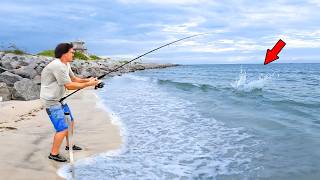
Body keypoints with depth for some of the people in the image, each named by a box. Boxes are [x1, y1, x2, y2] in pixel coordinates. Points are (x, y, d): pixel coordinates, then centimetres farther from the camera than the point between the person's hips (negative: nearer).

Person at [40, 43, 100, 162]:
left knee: (70, 121, 21)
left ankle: (69, 145, 39)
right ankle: (53, 154, 5)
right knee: (63, 129, -11)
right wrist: (88, 84, -19)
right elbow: (69, 86, -24)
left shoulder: (66, 64, 7)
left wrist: (87, 80, -3)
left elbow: (73, 78, 14)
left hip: (59, 99, 11)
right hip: (51, 101, -11)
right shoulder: (58, 66, -25)